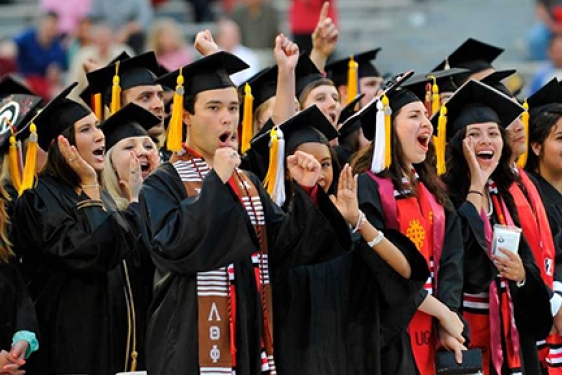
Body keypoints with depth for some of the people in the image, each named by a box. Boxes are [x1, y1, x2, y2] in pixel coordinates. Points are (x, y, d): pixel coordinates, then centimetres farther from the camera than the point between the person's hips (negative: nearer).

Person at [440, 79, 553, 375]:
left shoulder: (505, 197, 13)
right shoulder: (445, 193, -7)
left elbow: (529, 262, 13)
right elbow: (462, 255, -22)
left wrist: (521, 273, -12)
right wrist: (476, 184, -13)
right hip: (465, 327, -6)